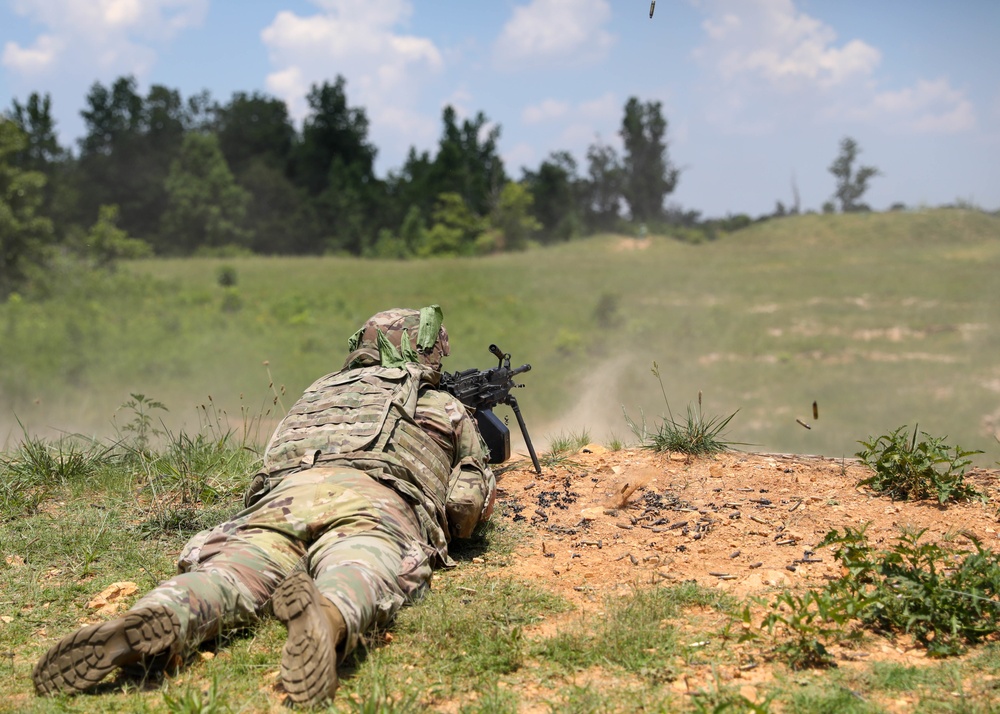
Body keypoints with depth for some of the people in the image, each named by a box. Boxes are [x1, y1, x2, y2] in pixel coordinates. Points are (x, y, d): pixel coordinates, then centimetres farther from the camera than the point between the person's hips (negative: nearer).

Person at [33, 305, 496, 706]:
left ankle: (149, 624, -54)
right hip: (378, 498, -3)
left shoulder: (321, 389, 43)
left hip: (284, 493, 3)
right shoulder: (449, 408, 34)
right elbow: (467, 505, 25)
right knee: (361, 576, -32)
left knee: (234, 573, -22)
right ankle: (330, 619, -69)